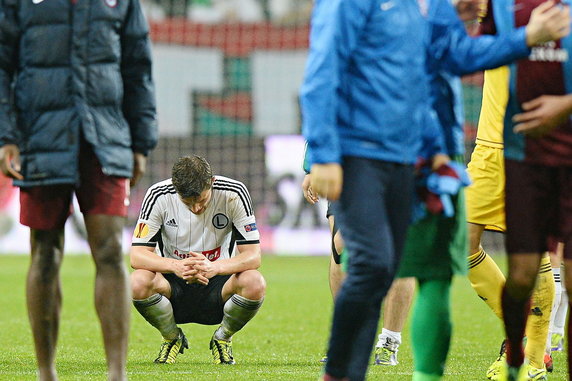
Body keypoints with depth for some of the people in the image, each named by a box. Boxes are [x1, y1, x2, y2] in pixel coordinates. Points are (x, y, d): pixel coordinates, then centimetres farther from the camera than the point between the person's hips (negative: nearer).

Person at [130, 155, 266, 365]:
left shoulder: (233, 194, -16)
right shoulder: (158, 196, -15)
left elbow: (253, 255, -18)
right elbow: (137, 255, -17)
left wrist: (214, 267, -38)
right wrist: (175, 266, -38)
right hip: (174, 287, 0)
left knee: (254, 283, -32)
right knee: (138, 282, -32)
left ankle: (222, 338, 2)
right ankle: (172, 338, 1)